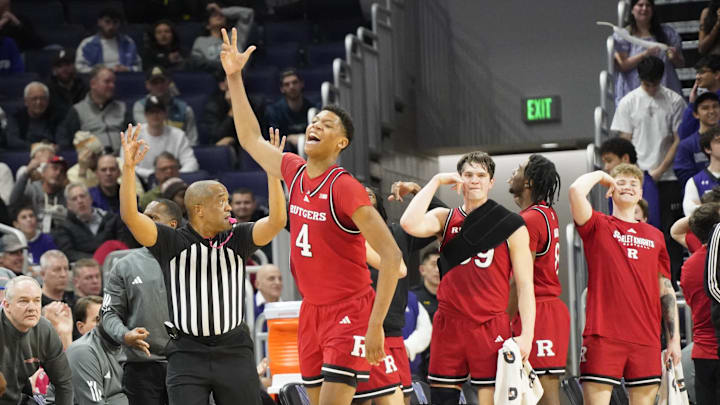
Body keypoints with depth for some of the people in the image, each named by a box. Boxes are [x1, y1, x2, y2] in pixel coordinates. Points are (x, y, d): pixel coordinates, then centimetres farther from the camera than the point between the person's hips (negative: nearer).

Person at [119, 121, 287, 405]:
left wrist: (272, 171, -17)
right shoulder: (172, 242, -1)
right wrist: (128, 167, -25)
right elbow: (130, 216, -13)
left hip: (234, 350, 2)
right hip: (186, 353, -2)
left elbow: (277, 221, -9)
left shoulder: (236, 240, 5)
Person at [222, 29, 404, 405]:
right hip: (312, 310, 7)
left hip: (349, 311, -7)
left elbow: (391, 255, -20)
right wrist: (234, 78, 18)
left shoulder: (345, 188, -17)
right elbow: (251, 139, 22)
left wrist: (376, 324, -23)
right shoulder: (294, 172, 4)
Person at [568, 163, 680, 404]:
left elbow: (666, 290, 16)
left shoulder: (655, 236, 17)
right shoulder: (598, 226, 7)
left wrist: (674, 338, 10)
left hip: (646, 338, 3)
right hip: (603, 335, -3)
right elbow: (576, 190, -12)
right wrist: (600, 176, 7)